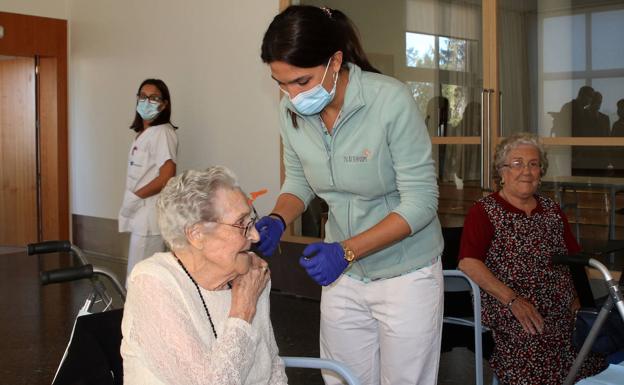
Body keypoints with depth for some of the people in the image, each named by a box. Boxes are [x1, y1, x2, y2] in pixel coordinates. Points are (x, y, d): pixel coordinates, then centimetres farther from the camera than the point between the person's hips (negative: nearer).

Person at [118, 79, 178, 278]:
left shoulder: (162, 133, -12)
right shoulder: (142, 133, 16)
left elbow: (166, 177, -20)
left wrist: (135, 197, -14)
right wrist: (130, 203, 10)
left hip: (149, 215, -9)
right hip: (139, 214, 9)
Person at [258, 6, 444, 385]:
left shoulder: (391, 101, -24)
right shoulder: (292, 111, -9)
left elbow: (420, 201, -21)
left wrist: (347, 250, -29)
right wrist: (277, 220, -14)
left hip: (405, 275, -4)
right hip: (342, 274, 4)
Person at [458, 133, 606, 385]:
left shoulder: (552, 211, 22)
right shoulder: (485, 211, 2)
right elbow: (467, 262, -12)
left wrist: (577, 297, 4)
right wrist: (513, 300, -19)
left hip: (563, 312, 6)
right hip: (511, 315, -6)